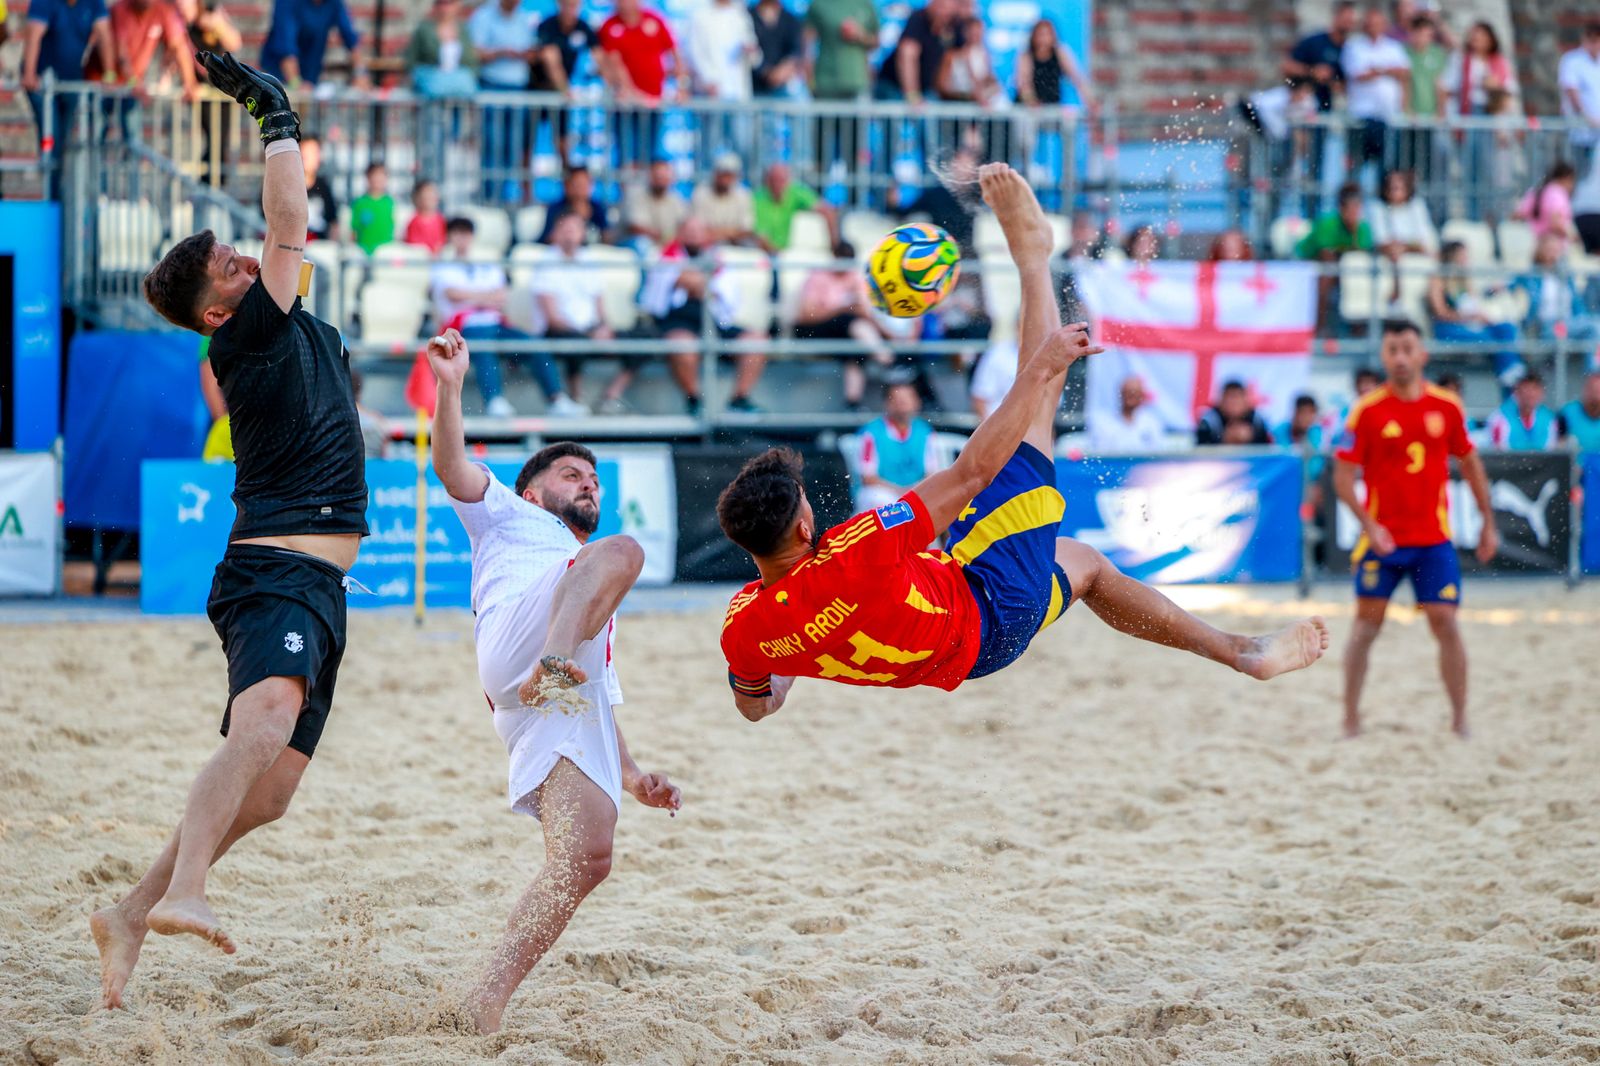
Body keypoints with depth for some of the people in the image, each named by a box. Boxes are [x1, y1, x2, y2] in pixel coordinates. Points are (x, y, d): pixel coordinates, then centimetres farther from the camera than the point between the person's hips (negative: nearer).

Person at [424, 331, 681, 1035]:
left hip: (575, 706, 5)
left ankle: (487, 1003, -19)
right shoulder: (510, 518, 33)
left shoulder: (599, 612, 48)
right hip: (520, 646, -5)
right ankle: (554, 664, -49)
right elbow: (453, 468, 15)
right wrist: (450, 386, -1)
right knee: (623, 551, -25)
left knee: (587, 858, -17)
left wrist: (631, 775, 27)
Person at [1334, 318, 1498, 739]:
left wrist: (1488, 523, 12)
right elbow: (1343, 476, -7)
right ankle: (1351, 721, 7)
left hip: (1433, 538, 1)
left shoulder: (1446, 407, 1)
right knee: (1366, 624, 0)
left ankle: (1460, 721, 6)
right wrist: (1369, 525, -18)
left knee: (1445, 623, -3)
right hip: (1382, 538, -1)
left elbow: (1471, 464, 13)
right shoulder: (1367, 411, -7)